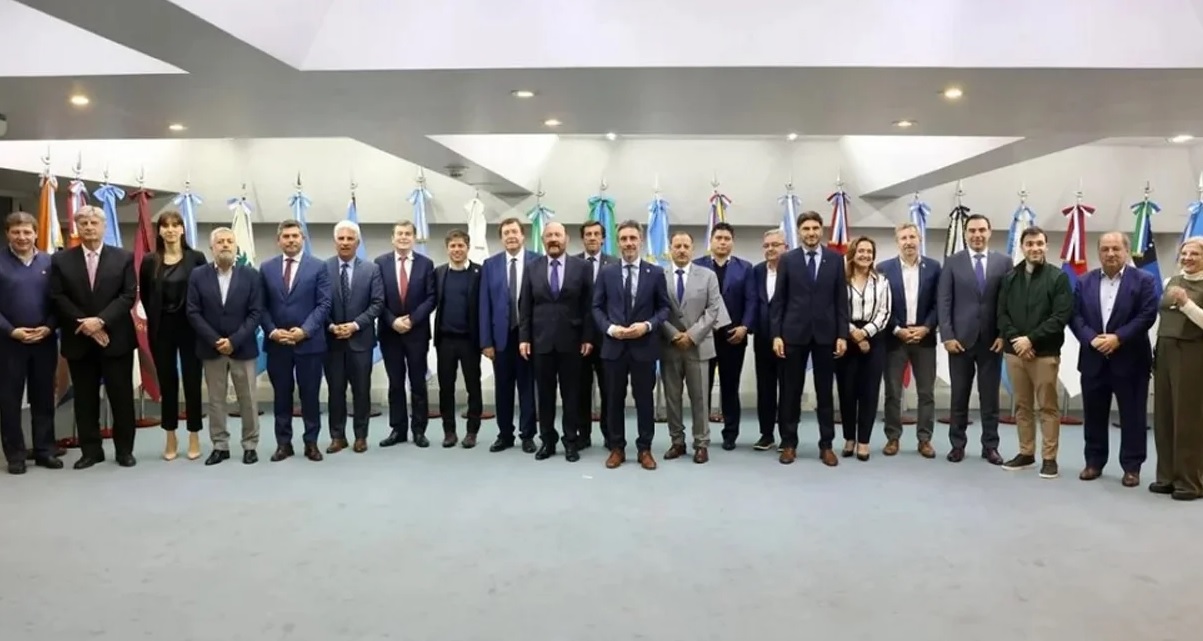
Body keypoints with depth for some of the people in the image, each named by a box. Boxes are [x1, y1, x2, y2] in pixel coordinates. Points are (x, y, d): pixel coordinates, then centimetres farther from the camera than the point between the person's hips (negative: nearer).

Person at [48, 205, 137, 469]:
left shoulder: (124, 258, 2)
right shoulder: (60, 260, 6)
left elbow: (129, 296, -5)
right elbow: (58, 299, 0)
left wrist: (101, 320, -16)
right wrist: (84, 323, -12)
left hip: (116, 338, -1)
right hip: (78, 341, 1)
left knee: (121, 397, 3)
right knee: (85, 399, 8)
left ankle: (124, 450, 14)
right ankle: (90, 450, 17)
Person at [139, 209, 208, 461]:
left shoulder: (196, 258, -3)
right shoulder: (150, 261, 3)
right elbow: (144, 295, 12)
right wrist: (154, 319, 7)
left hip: (189, 327, -2)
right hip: (161, 329, 2)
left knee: (192, 381, 3)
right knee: (167, 383, 9)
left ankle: (194, 438, 13)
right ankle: (171, 439, 18)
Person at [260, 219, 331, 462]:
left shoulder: (318, 266, 0)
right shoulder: (266, 268, 8)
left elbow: (324, 304, -6)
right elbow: (261, 306, 6)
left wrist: (304, 330, -15)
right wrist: (272, 331, -9)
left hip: (309, 341, -2)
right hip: (276, 343, 2)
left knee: (310, 395, 5)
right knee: (281, 395, 8)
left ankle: (311, 442, 16)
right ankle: (283, 443, 18)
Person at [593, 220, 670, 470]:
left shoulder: (656, 273, 3)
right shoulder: (606, 273, 5)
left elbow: (664, 308, 3)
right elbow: (597, 308, 5)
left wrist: (648, 325, -14)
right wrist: (610, 328, -12)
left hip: (644, 346, -1)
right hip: (614, 345, 1)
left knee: (644, 399, 6)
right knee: (614, 399, 8)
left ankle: (644, 449, 18)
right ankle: (617, 448, 20)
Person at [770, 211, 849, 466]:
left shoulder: (835, 259, 5)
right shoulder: (787, 260, 2)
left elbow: (841, 300, 4)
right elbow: (778, 300, 1)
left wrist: (842, 335, -3)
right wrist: (776, 334, -6)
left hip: (825, 333, 1)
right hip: (794, 333, -1)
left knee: (825, 392, 7)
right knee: (791, 391, 5)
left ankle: (826, 445, 15)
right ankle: (789, 444, 15)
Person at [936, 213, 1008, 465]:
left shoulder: (1004, 261, 5)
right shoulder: (952, 262, 2)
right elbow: (943, 302, -1)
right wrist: (947, 336, -9)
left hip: (992, 340, 1)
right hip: (960, 339, 0)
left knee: (990, 396, 7)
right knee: (959, 396, 7)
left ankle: (990, 446, 16)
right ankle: (957, 444, 17)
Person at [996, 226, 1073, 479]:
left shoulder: (1059, 277, -1)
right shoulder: (1010, 277, 10)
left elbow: (1061, 316, -9)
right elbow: (1002, 314, 7)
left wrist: (1031, 339, -15)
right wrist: (1015, 340, -9)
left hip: (1045, 353, -3)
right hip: (1014, 351, 4)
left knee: (1048, 406, 1)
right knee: (1022, 405, 10)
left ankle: (1049, 457, 8)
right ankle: (1026, 453, 20)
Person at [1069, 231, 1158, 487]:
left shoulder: (1144, 280, -1)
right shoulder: (1084, 282, 8)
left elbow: (1147, 316, -9)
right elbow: (1075, 315, 2)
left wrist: (1118, 338, -18)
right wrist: (1091, 339, -14)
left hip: (1130, 360, -3)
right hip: (1093, 359, 3)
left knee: (1132, 416, 4)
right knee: (1094, 415, 10)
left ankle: (1132, 466, 14)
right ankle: (1094, 462, 20)